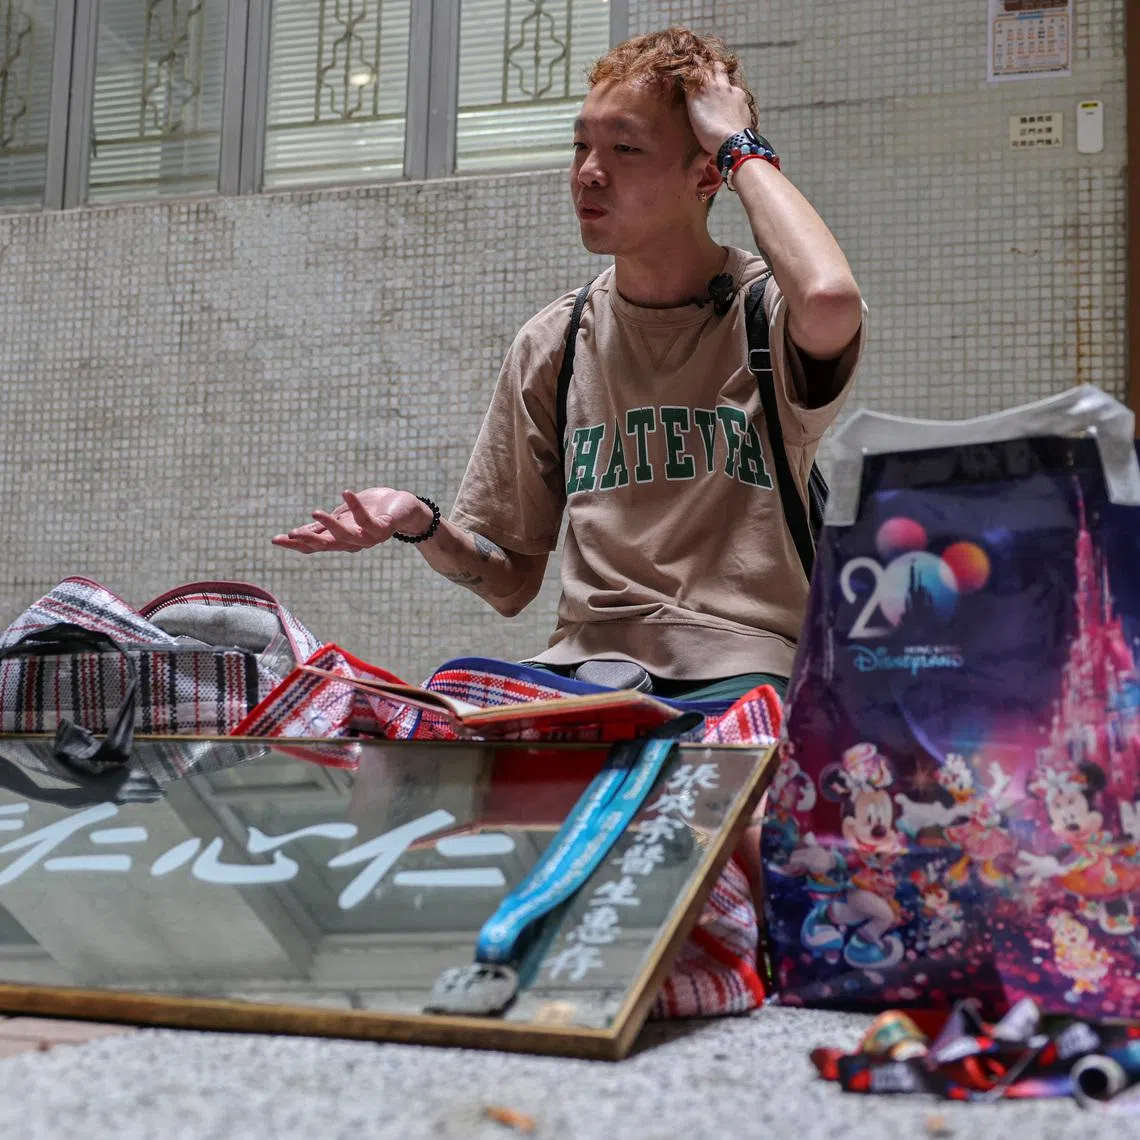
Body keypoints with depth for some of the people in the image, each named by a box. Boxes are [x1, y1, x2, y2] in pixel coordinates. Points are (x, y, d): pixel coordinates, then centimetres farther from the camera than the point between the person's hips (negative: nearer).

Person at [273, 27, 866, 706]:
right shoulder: (553, 345, 11)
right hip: (589, 657, 3)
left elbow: (830, 304, -31)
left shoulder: (769, 314, -1)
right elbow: (511, 583, 15)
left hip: (741, 670, -3)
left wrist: (743, 147, -13)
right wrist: (421, 525, -8)